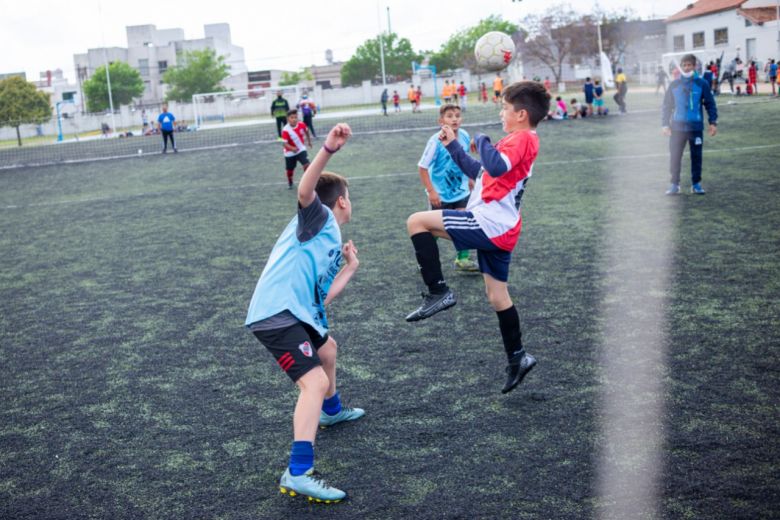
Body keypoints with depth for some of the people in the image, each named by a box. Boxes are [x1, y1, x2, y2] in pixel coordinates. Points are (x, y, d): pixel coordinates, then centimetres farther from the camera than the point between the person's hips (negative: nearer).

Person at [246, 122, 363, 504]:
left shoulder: (332, 244, 24)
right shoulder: (317, 217, 1)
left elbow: (322, 296, 21)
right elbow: (304, 190, -23)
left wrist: (350, 267, 32)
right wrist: (329, 148, -33)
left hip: (299, 312, 11)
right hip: (277, 314, -11)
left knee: (327, 348, 35)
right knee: (315, 382, -21)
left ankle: (331, 411, 61)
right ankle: (297, 474, -24)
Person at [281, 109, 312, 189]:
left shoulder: (302, 124, -16)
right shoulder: (286, 130, -29)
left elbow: (306, 132, 8)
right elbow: (284, 144, -29)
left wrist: (309, 141, 19)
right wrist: (292, 148, -45)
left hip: (301, 149, 2)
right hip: (290, 152, -2)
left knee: (306, 164, -19)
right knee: (290, 169, 14)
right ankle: (290, 182, 43)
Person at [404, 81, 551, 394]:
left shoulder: (522, 138, -10)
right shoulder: (522, 141, 20)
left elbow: (495, 167, -30)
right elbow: (479, 172, 27)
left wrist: (482, 141, -11)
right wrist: (452, 146, 24)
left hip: (488, 223, -11)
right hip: (500, 230, 11)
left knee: (417, 222, -12)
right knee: (497, 296, 17)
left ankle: (438, 292, -12)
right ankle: (517, 358, 25)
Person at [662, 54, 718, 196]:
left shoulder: (701, 84, -1)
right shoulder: (674, 85, 3)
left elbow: (710, 104, 3)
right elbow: (667, 106, 8)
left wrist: (713, 122, -3)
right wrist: (665, 124, 0)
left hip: (696, 127, -1)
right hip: (677, 127, 1)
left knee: (696, 157, 5)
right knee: (674, 157, 1)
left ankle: (696, 184, 16)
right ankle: (674, 184, 11)